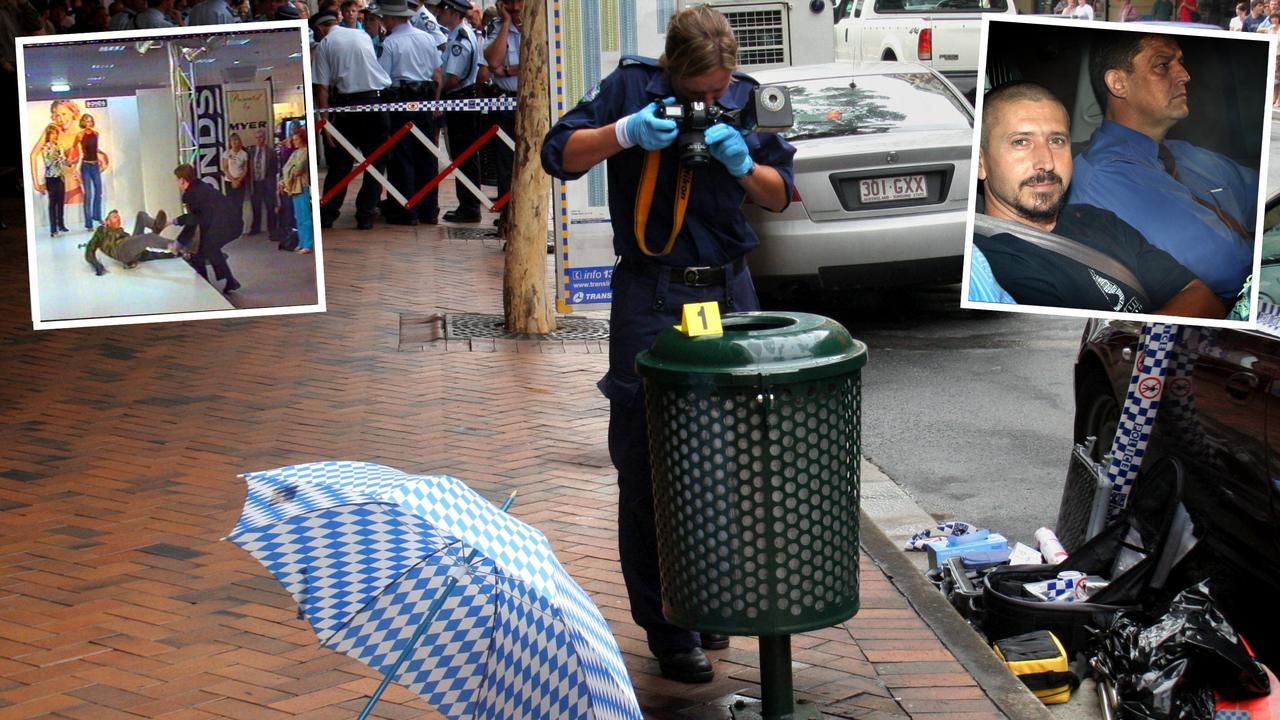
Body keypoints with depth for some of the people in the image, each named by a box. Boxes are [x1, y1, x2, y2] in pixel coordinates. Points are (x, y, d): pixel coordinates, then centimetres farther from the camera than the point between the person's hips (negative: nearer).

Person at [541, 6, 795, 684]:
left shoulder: (747, 100, 5)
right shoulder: (632, 88, -3)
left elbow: (780, 196, 9)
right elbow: (559, 154, -3)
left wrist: (743, 164, -11)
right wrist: (625, 132, -19)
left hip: (729, 290, 3)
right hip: (651, 297, -3)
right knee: (646, 470, -2)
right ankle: (666, 629, 7)